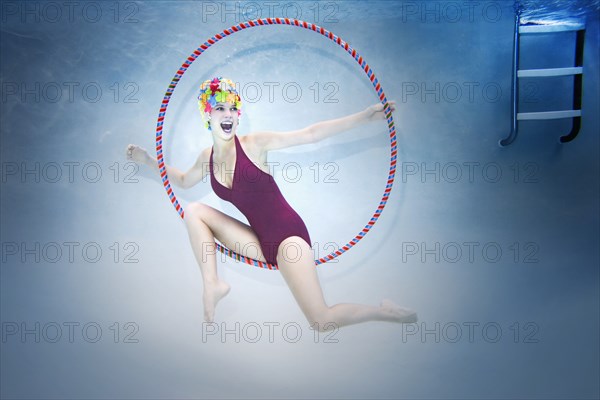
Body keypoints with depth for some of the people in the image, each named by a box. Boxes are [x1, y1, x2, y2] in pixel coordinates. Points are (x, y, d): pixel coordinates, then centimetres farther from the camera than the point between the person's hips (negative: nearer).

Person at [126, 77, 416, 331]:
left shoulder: (253, 144, -8)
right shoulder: (207, 157, 8)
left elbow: (310, 134, -10)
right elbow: (183, 181, 30)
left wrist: (365, 116, -12)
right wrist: (149, 160, 24)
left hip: (289, 235, -5)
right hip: (261, 242, 6)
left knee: (322, 322, -18)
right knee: (194, 210, -2)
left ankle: (383, 311, 9)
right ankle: (212, 285, -1)